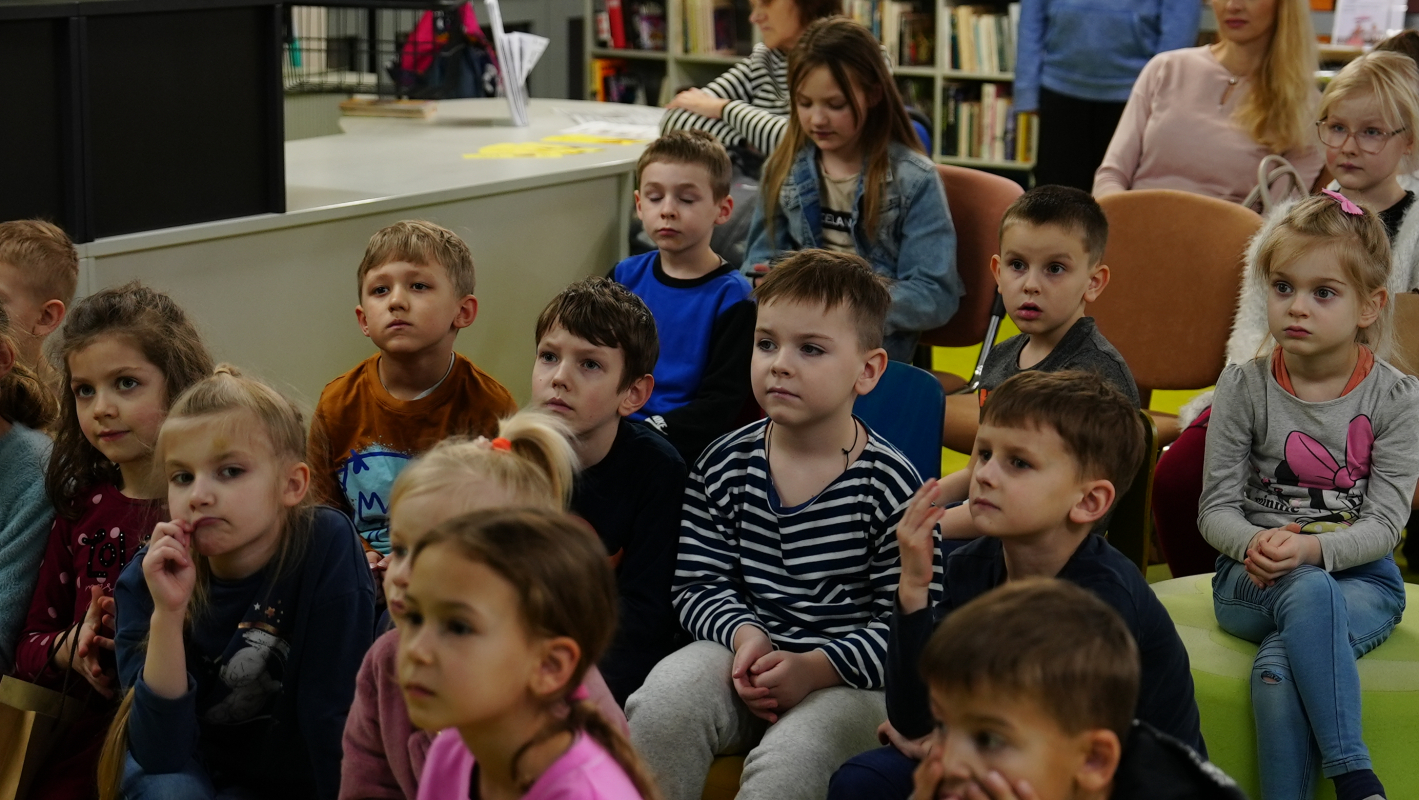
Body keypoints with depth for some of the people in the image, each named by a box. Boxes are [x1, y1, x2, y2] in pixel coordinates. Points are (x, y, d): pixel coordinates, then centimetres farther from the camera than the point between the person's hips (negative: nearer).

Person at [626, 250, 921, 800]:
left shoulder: (890, 485, -8)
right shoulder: (724, 466, 3)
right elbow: (700, 584, 6)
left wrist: (815, 667, -20)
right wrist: (745, 634, -15)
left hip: (848, 677, -3)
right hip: (744, 650, 3)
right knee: (658, 708, -26)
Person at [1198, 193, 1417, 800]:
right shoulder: (1244, 387, 0)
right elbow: (1216, 507, -1)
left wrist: (1311, 547, -27)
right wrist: (1255, 543, -24)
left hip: (1360, 575, -1)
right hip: (1255, 577, 1)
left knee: (1278, 664, -34)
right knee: (1306, 592, -36)